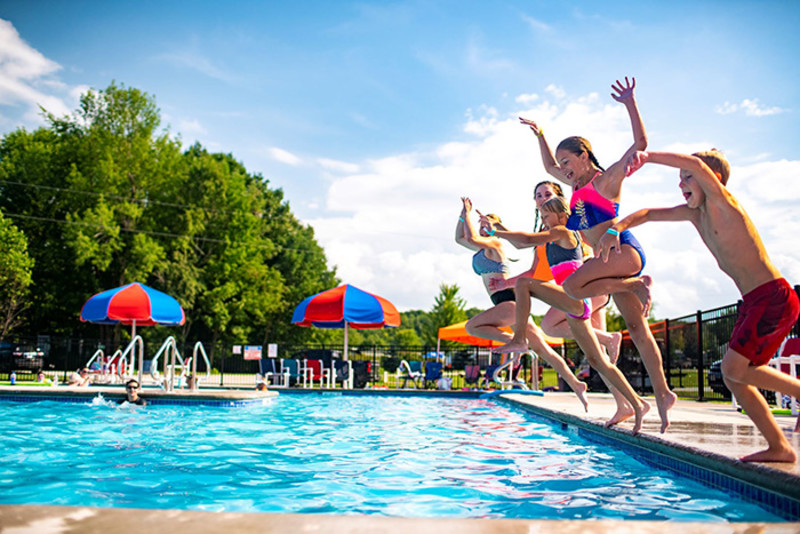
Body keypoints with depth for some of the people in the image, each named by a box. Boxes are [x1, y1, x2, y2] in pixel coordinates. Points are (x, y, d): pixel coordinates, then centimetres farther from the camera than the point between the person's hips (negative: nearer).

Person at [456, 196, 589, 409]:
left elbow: (471, 237, -20)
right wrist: (463, 215, 21)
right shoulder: (482, 248, 21)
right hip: (506, 303, 10)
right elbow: (459, 238, 31)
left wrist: (467, 213, -7)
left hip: (510, 300, -10)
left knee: (472, 326, -16)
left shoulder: (494, 244, -4)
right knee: (541, 348, 6)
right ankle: (576, 385, 5)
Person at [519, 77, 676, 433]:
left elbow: (640, 144, -13)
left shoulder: (606, 180, -2)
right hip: (611, 258, 8)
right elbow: (549, 166, 36)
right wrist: (540, 135, 32)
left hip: (624, 250, -8)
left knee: (572, 286, -26)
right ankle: (663, 394, 2)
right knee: (636, 329, 2)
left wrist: (630, 104, -18)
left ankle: (637, 284, -12)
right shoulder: (578, 185, 20)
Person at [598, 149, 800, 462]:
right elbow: (649, 214, 14)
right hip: (754, 303, 9)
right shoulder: (695, 213, 12)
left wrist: (647, 157, -38)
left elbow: (697, 164, -30)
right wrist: (616, 229, -3)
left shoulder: (722, 203, -12)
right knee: (733, 375, 6)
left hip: (774, 297, -9)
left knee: (734, 368, -16)